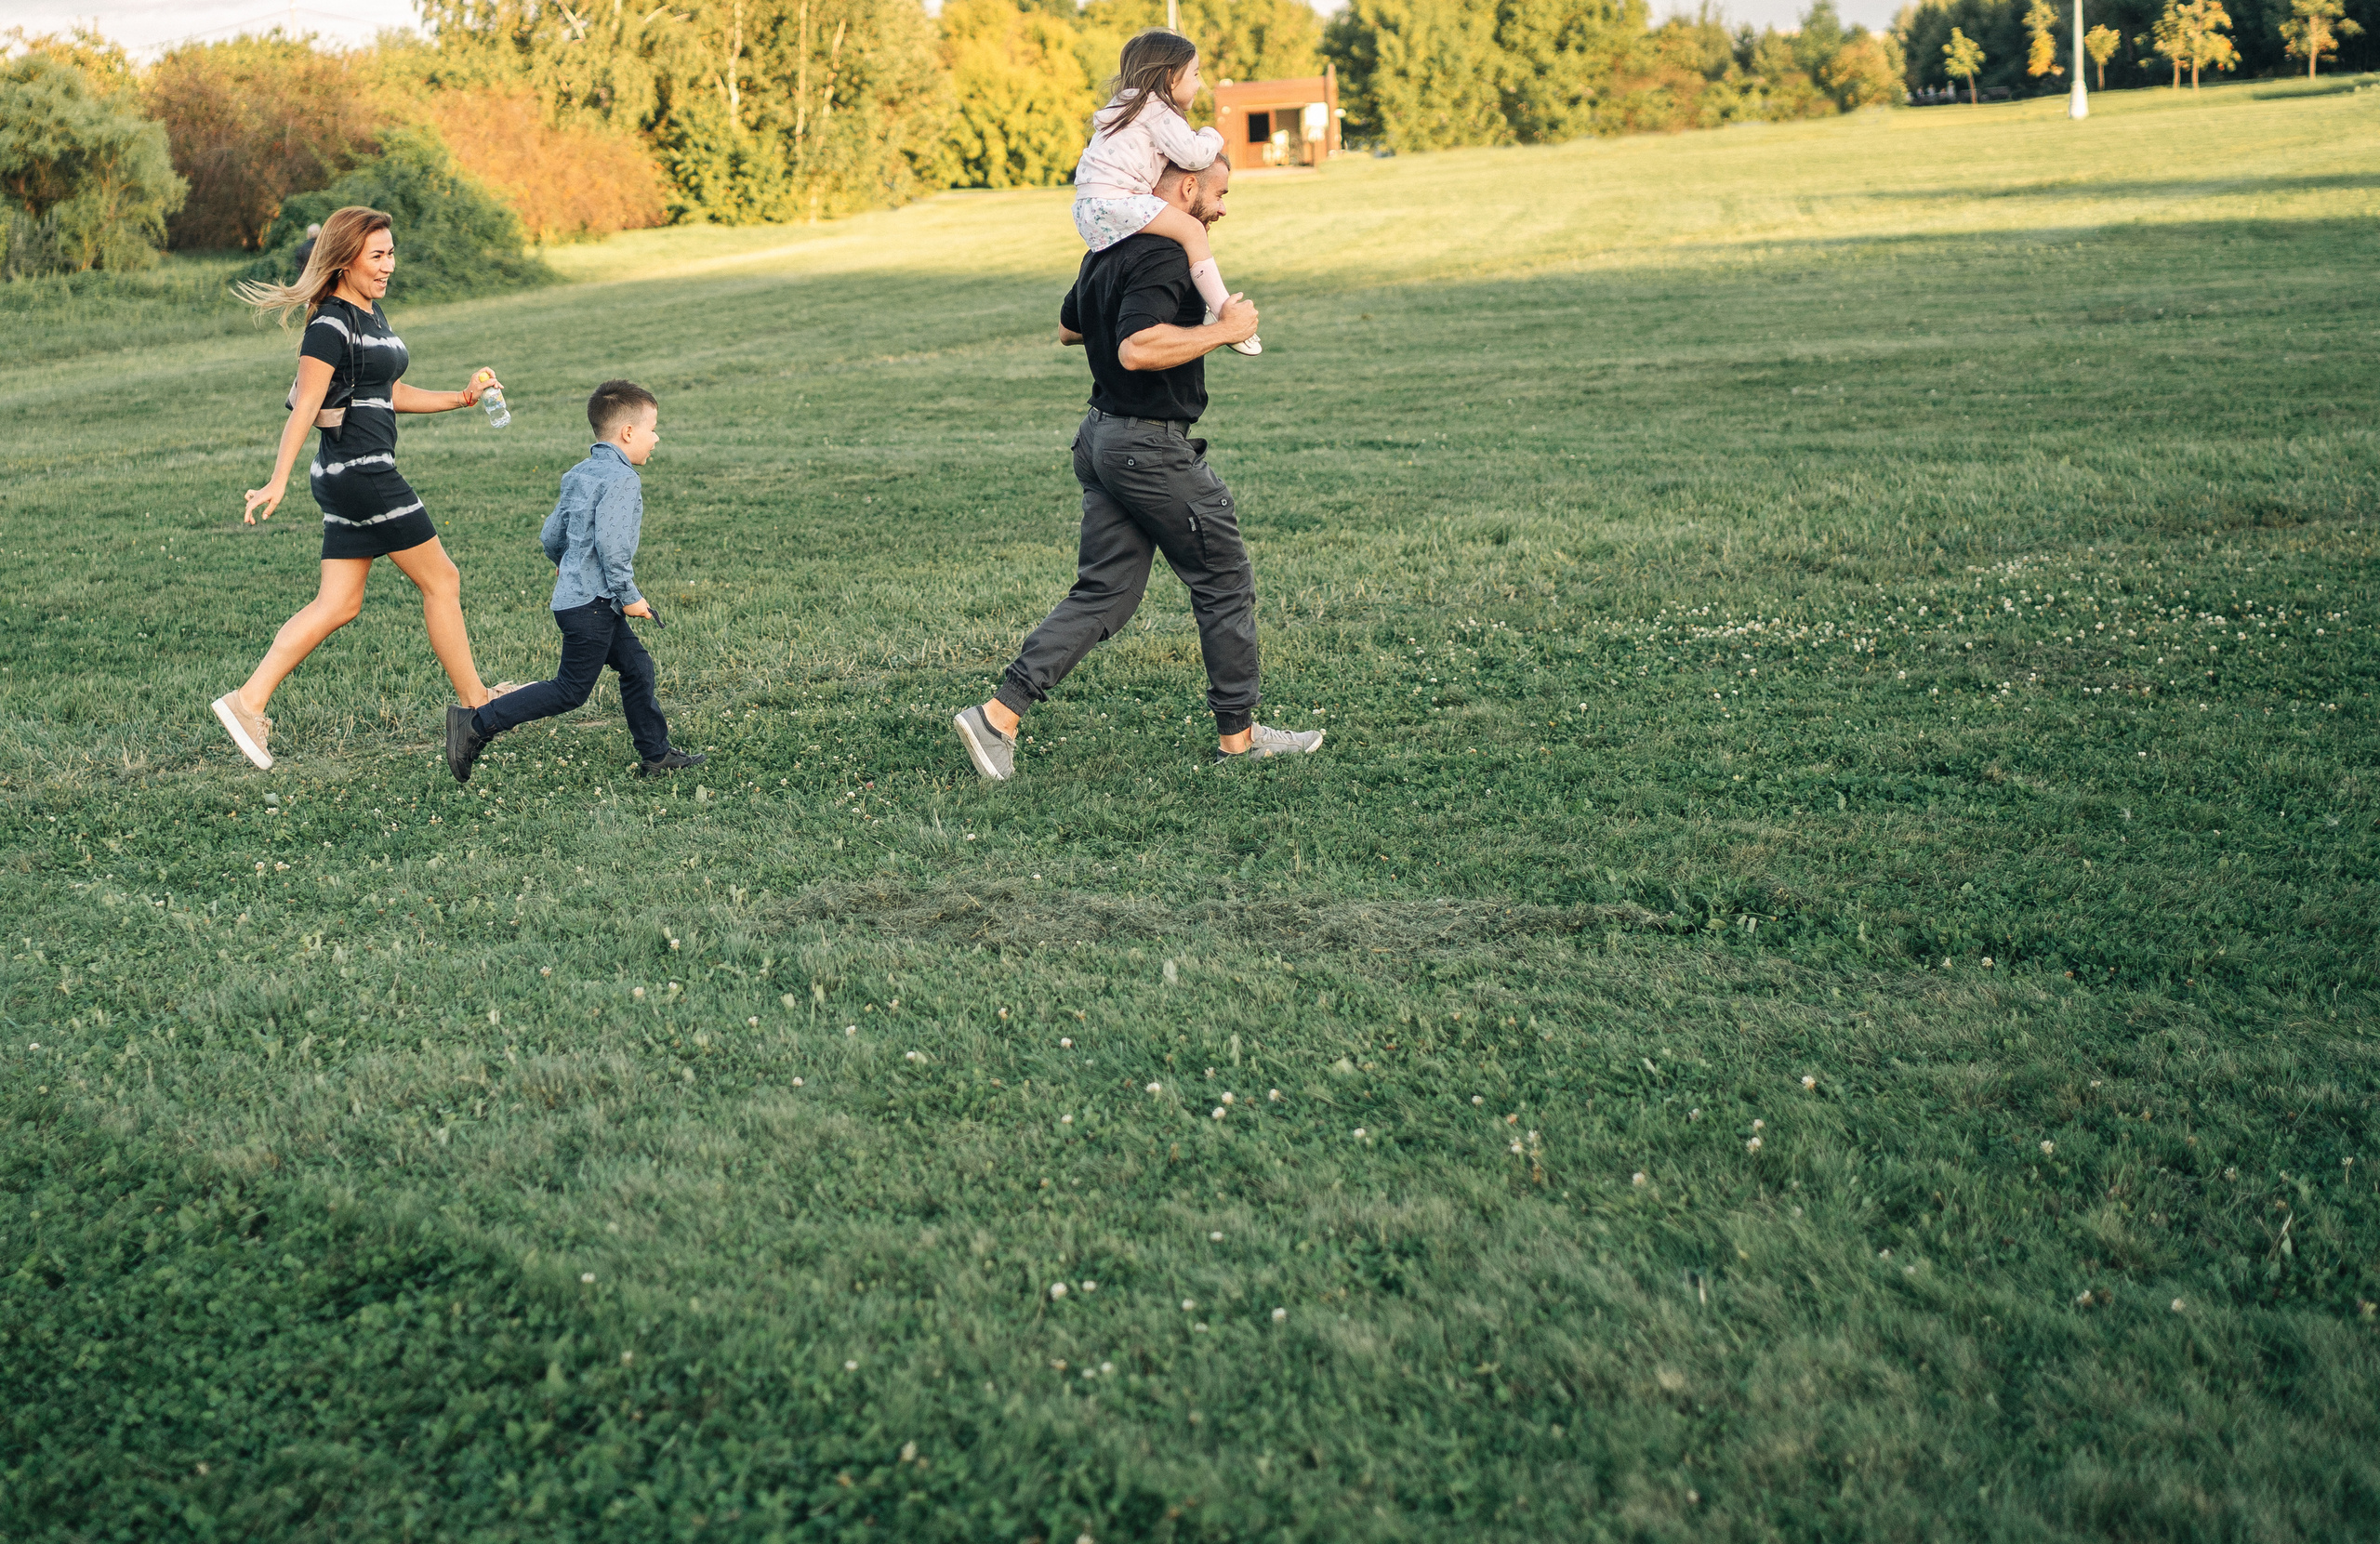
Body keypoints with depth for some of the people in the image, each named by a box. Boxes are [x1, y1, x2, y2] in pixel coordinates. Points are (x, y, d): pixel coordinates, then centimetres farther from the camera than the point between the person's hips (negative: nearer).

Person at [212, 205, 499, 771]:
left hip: (355, 474, 10)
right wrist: (278, 481, -25)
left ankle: (248, 702, 4)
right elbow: (304, 406, -20)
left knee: (338, 604, 7)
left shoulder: (370, 313, 16)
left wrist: (460, 398, 15)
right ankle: (477, 705, 12)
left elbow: (390, 393, 24)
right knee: (441, 580, 1)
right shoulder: (331, 324, -13)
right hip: (358, 466, -10)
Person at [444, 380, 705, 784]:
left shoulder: (579, 474, 12)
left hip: (575, 594, 10)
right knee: (571, 690, -3)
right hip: (591, 602, -10)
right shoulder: (622, 479, -17)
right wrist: (628, 597, -17)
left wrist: (567, 564, 37)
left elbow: (550, 536, 16)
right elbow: (610, 544, -27)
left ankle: (656, 755, 21)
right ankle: (477, 724, -3)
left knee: (636, 666, 15)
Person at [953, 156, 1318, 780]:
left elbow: (1068, 329, 27)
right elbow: (1137, 349, -32)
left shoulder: (1107, 251, 13)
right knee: (1225, 584, 6)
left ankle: (998, 715, 0)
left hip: (1102, 439, 9)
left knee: (1104, 593, 9)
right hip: (1154, 448, -9)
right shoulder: (1163, 257, -19)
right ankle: (1238, 735, 15)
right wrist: (1222, 330, -22)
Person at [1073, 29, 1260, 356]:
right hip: (1113, 201, -11)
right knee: (1191, 229, -16)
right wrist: (1213, 139, 8)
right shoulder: (1157, 109, -4)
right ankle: (1224, 313, -21)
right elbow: (1191, 156, -13)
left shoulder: (1127, 105, 28)